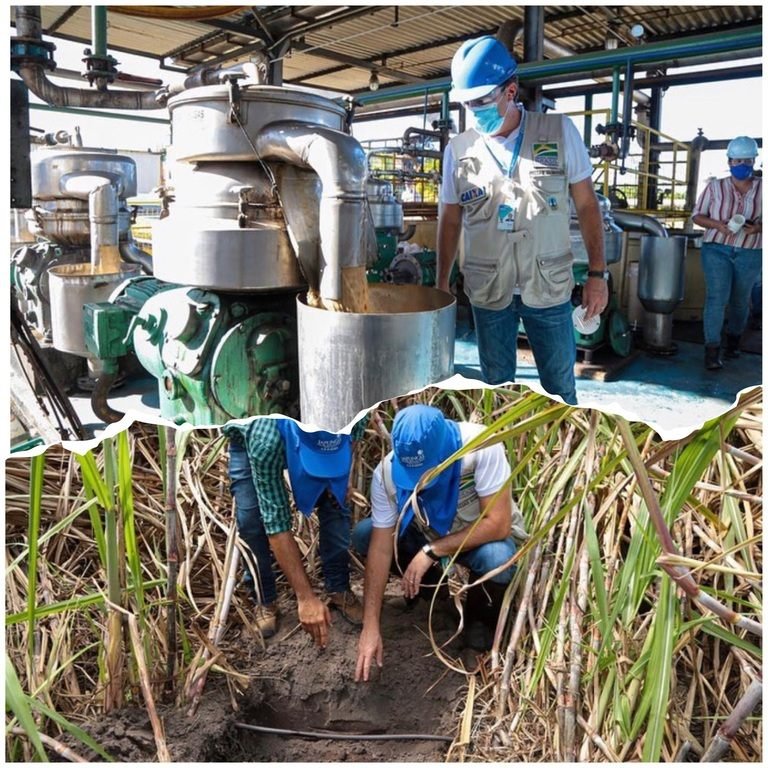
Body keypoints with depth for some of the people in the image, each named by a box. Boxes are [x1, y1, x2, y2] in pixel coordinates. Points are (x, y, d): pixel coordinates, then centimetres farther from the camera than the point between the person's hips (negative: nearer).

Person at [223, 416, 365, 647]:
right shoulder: (266, 441, -45)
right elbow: (276, 521, -39)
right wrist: (306, 598, -37)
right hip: (247, 439, -2)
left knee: (336, 505, -12)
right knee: (251, 517, -17)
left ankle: (339, 590, 7)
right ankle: (264, 599, 5)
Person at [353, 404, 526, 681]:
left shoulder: (481, 446, -34)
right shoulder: (386, 472, -25)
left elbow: (498, 523, -32)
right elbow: (381, 548, -22)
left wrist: (431, 551, -33)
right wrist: (371, 626, -24)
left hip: (484, 536, -3)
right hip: (428, 533, 3)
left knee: (497, 559, -37)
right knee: (362, 535, -16)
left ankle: (479, 621, -3)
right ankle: (428, 584, 10)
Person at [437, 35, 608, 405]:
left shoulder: (559, 132, -3)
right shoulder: (459, 148, 1)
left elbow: (586, 204, 1)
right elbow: (450, 220, 9)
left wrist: (597, 272, -3)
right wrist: (441, 284, 8)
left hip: (549, 288, -1)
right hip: (486, 291, 1)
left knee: (561, 389, 9)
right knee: (496, 388, 13)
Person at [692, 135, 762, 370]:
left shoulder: (762, 188, 3)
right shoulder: (715, 186, 2)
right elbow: (697, 216, 3)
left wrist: (757, 227, -17)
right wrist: (718, 224, -15)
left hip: (751, 254, 2)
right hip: (716, 250, -2)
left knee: (740, 301, 12)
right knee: (717, 296, -13)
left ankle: (733, 340, 34)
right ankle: (712, 349, -11)